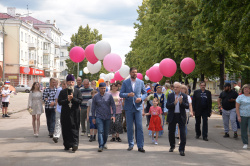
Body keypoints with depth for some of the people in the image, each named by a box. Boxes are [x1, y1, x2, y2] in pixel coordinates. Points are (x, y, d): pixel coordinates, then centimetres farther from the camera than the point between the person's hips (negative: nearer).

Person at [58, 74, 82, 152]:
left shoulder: (77, 91, 6)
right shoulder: (62, 92, 8)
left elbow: (80, 101, -3)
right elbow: (59, 102, 0)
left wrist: (73, 98, -17)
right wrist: (67, 100, -13)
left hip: (75, 113, -1)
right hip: (65, 113, 2)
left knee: (75, 129, -6)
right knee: (65, 129, 4)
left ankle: (75, 144, -7)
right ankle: (67, 145, 14)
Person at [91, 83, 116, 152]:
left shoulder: (109, 95, 1)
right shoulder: (95, 97, 2)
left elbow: (113, 106, 2)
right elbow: (93, 108, 7)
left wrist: (114, 115, -7)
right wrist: (93, 117, 5)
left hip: (107, 117, 1)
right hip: (99, 117, -1)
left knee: (106, 132, 9)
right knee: (100, 131, -12)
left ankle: (104, 143, 30)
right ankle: (101, 146, -15)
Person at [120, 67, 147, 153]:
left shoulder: (141, 82, 7)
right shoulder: (125, 82, 3)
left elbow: (145, 93, 11)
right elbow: (121, 94, 0)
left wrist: (141, 98, -10)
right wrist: (128, 94, -19)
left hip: (138, 107, 0)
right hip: (129, 107, 0)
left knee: (139, 127, -5)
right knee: (129, 127, 5)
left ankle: (140, 146, -2)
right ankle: (131, 145, 17)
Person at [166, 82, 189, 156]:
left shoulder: (184, 96, 2)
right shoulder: (170, 95, 4)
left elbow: (187, 106, -6)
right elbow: (167, 106, -5)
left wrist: (181, 102, -23)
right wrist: (174, 103, -21)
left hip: (181, 116, -2)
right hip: (172, 116, 2)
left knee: (182, 133, -9)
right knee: (171, 132, 11)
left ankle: (182, 149, -3)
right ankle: (172, 146, 34)